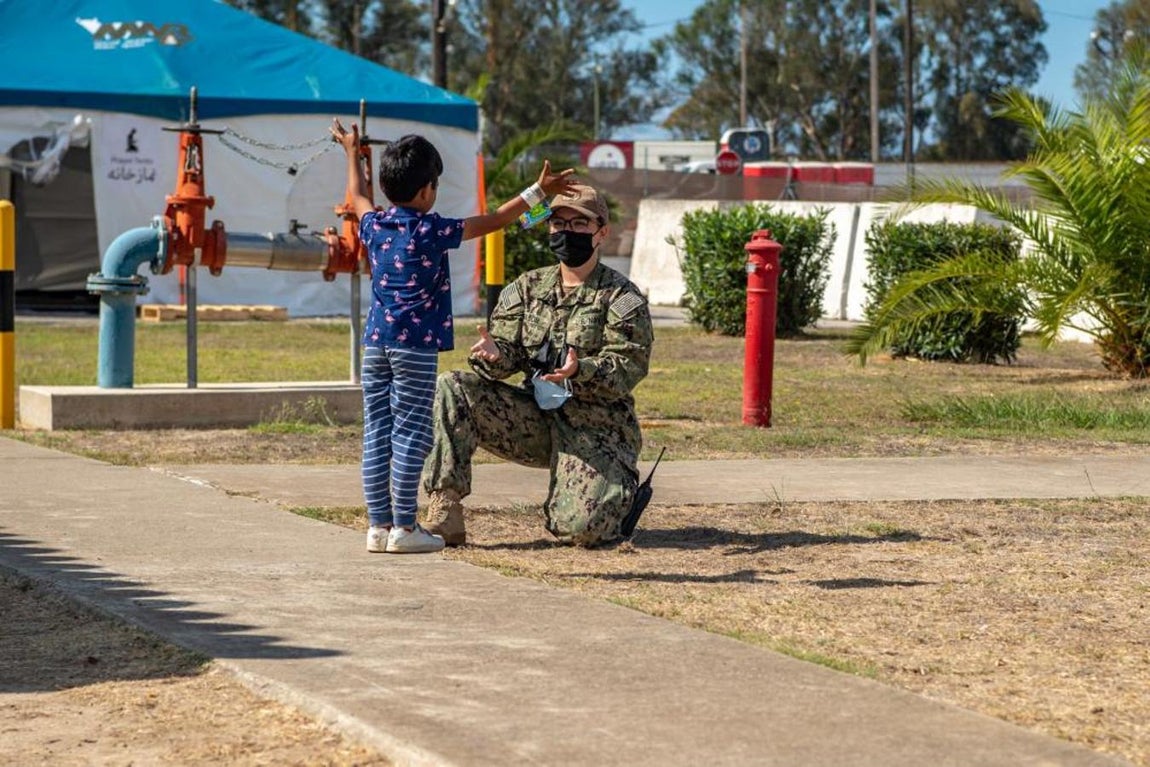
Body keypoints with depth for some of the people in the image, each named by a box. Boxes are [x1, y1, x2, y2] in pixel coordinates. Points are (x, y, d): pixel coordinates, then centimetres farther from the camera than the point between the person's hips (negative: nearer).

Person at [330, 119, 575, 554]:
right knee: (410, 433, -3)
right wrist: (538, 192, 5)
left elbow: (358, 197, 31)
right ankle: (404, 528, -2)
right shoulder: (431, 232, -8)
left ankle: (378, 525, 9)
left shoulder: (374, 226, 8)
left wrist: (352, 152, 46)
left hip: (376, 342, 6)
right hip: (416, 345, -6)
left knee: (376, 433, 7)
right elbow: (492, 222, -3)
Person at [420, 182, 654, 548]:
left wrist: (580, 370, -34)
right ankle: (445, 510, -19)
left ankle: (621, 488, 15)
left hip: (596, 428, -4)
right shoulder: (528, 287, 10)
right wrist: (492, 356, -23)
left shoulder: (622, 297, -4)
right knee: (451, 389, -16)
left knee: (581, 529, -24)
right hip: (535, 417, 4)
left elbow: (628, 368, -14)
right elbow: (508, 351, 3)